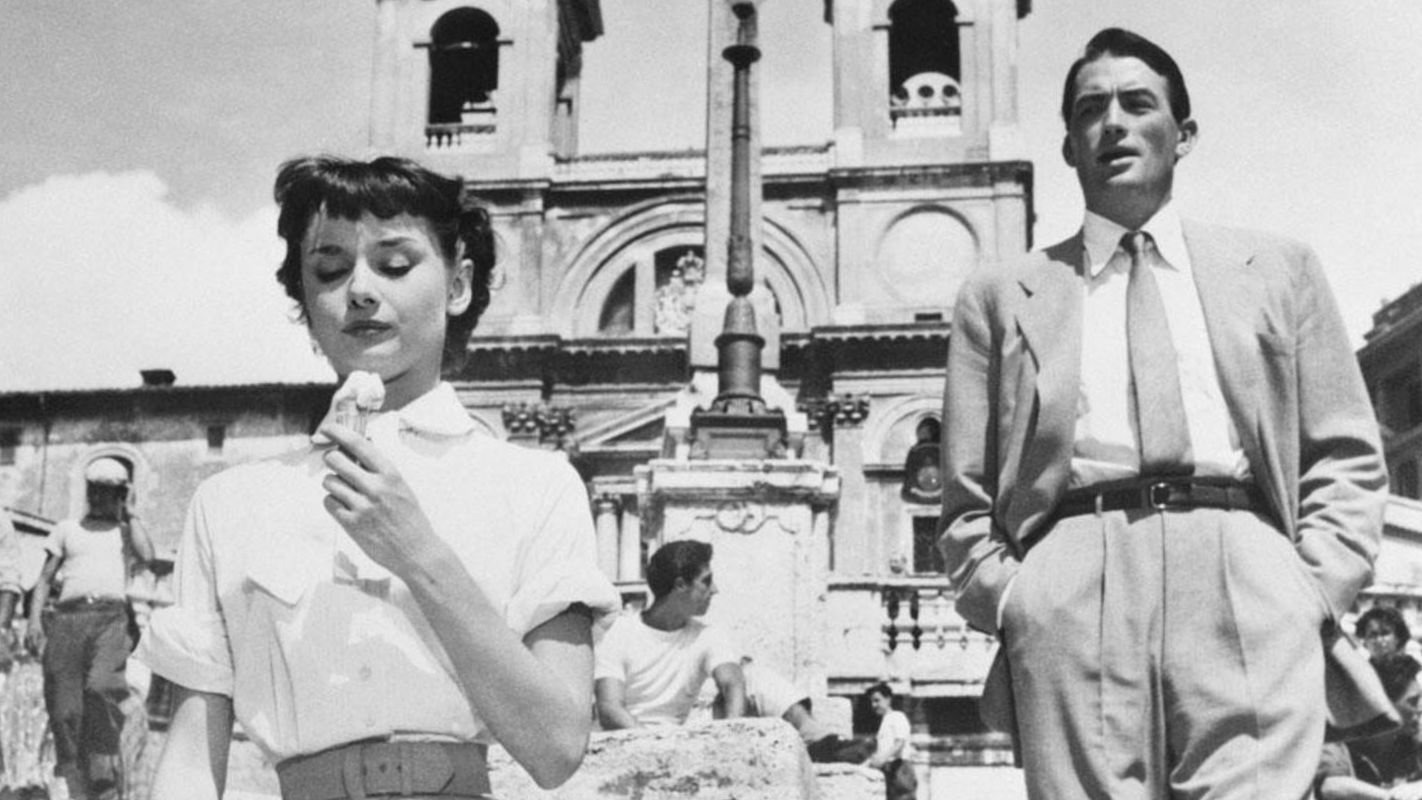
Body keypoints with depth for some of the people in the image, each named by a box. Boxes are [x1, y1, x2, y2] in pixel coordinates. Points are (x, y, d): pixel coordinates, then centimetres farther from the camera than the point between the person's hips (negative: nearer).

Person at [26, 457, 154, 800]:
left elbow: (147, 557, 0)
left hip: (111, 617, -2)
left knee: (101, 686, -29)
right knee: (63, 709, -9)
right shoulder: (67, 530, 26)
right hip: (67, 617, 2)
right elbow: (45, 578, 18)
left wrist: (127, 515, 12)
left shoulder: (130, 531, 23)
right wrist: (34, 619, 2)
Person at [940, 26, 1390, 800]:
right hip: (1072, 599, 0)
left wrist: (1315, 587, 0)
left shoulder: (1277, 268, 22)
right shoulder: (1000, 294, 19)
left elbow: (1345, 457, 16)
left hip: (1244, 578, 0)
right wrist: (1008, 602, 0)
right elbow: (967, 498, 16)